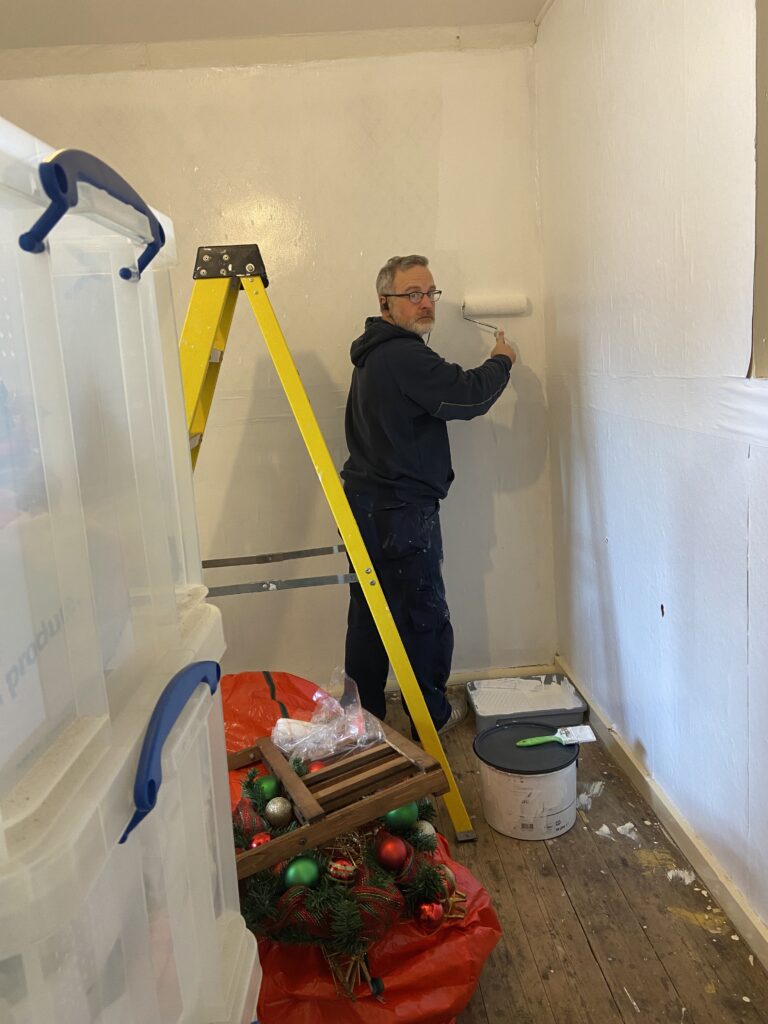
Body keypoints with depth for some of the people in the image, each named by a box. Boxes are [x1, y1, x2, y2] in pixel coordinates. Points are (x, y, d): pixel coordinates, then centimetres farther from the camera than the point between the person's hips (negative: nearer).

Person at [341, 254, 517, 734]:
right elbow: (468, 395, -19)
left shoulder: (374, 353, 16)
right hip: (400, 512, -10)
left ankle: (362, 713, 27)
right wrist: (502, 361, 0)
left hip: (365, 503, 10)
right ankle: (431, 716, 22)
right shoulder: (406, 357, -18)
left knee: (369, 614, 16)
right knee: (424, 616, 6)